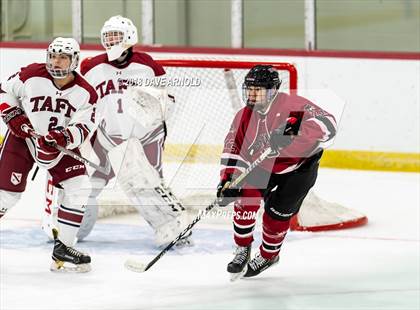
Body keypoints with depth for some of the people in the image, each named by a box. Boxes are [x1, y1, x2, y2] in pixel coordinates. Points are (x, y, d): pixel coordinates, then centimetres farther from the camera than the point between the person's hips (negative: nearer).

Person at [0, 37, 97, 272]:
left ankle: (63, 247, -3)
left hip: (59, 143, 2)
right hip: (23, 136, -2)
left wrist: (63, 138, -33)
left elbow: (83, 128, -15)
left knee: (77, 187, -12)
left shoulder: (85, 93, -11)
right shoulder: (31, 76, -16)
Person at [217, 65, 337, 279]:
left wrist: (296, 128, -52)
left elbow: (328, 124, -38)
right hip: (264, 166, 4)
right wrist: (228, 180, -24)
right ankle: (243, 250, 3)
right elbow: (234, 151, -9)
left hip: (300, 166, -4)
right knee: (246, 197, -17)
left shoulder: (292, 105, -29)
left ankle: (268, 255, 21)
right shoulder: (244, 117, -12)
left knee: (277, 212, -7)